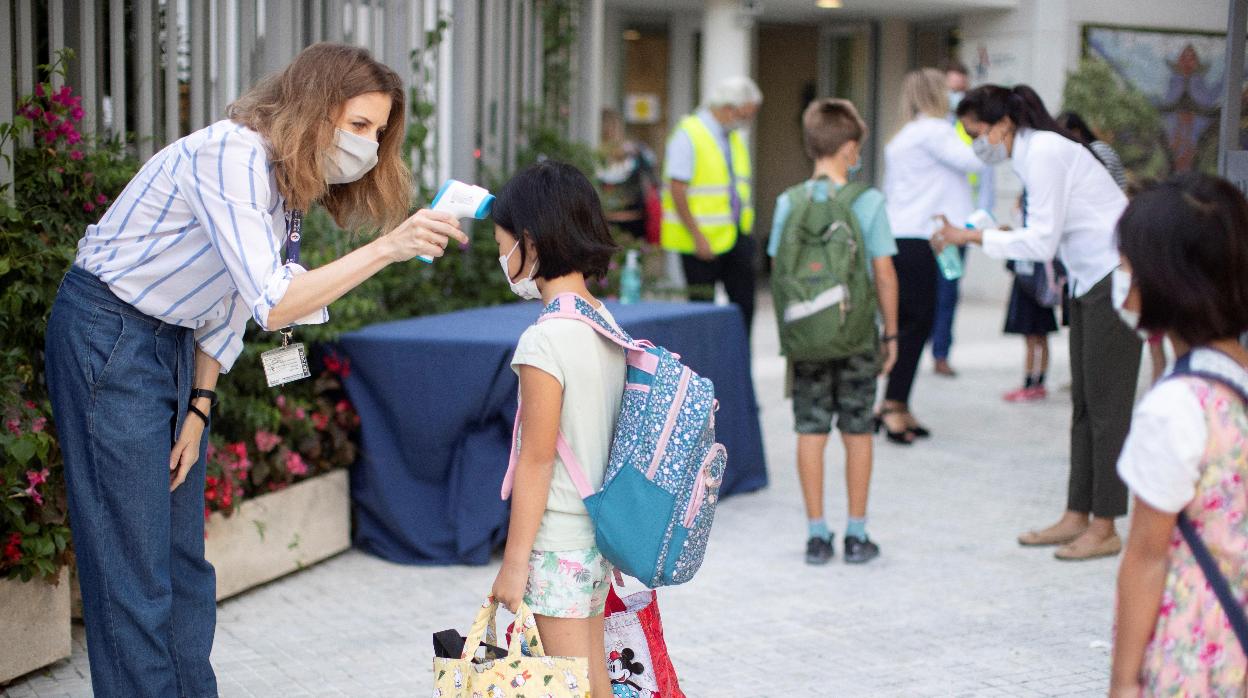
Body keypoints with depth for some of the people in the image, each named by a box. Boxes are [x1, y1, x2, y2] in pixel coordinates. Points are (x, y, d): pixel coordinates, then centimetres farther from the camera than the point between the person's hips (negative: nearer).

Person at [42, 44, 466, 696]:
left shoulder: (284, 177, 6)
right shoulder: (230, 155, -24)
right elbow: (272, 304, -32)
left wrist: (198, 409, 7)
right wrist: (387, 247, -35)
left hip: (173, 343, 9)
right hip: (109, 340, -9)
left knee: (183, 556, 12)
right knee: (133, 569, -6)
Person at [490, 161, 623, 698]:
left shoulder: (544, 340, -19)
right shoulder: (608, 327, 5)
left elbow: (537, 460, -18)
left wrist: (514, 561, -12)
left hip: (557, 542, -8)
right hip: (598, 533, 8)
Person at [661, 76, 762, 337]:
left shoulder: (735, 137, 13)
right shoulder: (688, 135, -12)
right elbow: (677, 190, -17)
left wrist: (747, 230, 11)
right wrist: (698, 237, -19)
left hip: (737, 238, 7)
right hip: (702, 241, -7)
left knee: (744, 303, 4)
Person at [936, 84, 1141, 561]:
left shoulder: (1045, 152, -17)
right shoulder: (1030, 153, 11)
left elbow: (1042, 241, -20)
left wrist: (973, 237, -15)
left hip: (1114, 279, -10)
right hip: (1090, 281, 10)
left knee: (1106, 405, -5)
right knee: (1083, 404, 11)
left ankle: (1104, 529, 1)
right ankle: (1077, 517, 16)